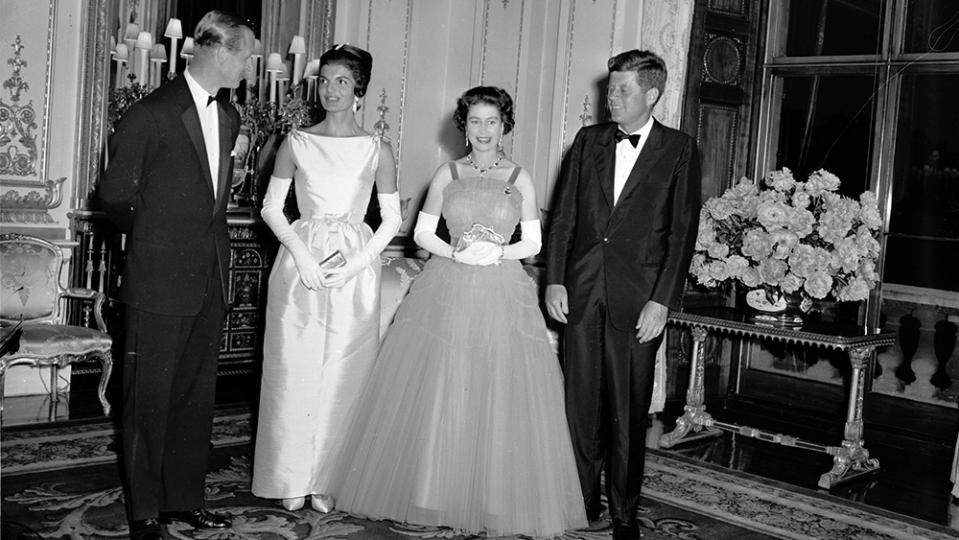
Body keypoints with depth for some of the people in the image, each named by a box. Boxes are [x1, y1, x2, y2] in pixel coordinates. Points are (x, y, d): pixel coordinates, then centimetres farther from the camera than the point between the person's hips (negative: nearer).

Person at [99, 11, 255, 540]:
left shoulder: (228, 117, 12)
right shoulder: (150, 114, -11)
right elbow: (115, 193, -3)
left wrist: (207, 240, 14)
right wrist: (151, 235, 11)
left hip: (210, 278, 7)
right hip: (159, 282, -7)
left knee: (196, 393, 12)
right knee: (149, 397, 3)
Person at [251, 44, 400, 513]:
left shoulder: (377, 150, 3)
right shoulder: (297, 142, 4)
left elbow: (391, 218, 4)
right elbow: (271, 207, 4)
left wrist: (358, 263, -8)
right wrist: (302, 254, -10)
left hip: (355, 269, 0)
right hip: (299, 261, 0)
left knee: (342, 376, 2)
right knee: (294, 370, 2)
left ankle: (325, 479, 15)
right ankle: (292, 478, 15)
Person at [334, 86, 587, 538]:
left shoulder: (520, 179, 6)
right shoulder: (447, 174, 7)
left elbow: (533, 243, 6)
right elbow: (422, 233, 6)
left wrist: (497, 252, -11)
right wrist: (457, 252, -11)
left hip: (503, 295, 0)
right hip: (446, 291, 0)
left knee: (500, 398, -1)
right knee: (435, 396, 0)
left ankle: (495, 502, 11)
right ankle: (430, 494, 14)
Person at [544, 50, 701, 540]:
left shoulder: (679, 150, 2)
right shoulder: (589, 140, 11)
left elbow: (682, 231, -3)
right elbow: (563, 216, 10)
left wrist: (663, 300, -10)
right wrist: (554, 280, 1)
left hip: (637, 298, -3)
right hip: (580, 292, 3)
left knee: (628, 412, 3)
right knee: (581, 403, 7)